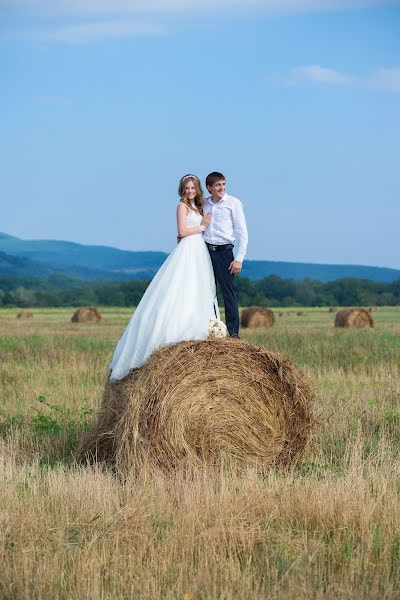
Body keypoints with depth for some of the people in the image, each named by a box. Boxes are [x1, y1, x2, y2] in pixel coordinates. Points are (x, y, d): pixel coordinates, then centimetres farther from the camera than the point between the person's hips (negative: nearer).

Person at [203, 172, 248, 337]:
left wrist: (239, 259, -9)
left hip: (224, 252, -4)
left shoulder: (233, 203, -1)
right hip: (206, 251, 4)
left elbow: (242, 233, -2)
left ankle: (233, 333, -4)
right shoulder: (203, 204, 11)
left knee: (228, 293, -7)